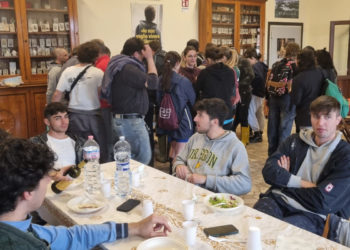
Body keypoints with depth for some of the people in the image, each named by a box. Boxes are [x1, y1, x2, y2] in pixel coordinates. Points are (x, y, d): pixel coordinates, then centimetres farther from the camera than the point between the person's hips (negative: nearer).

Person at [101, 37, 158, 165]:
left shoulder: (121, 65, 13)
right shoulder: (128, 68, -20)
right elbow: (153, 82, -19)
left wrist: (148, 59, 10)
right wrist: (150, 58, -11)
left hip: (121, 120, 11)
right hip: (131, 122, -11)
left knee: (128, 158, 17)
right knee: (144, 158, -3)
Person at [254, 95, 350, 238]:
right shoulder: (295, 141, 12)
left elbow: (322, 201, -12)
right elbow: (269, 171, 0)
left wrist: (285, 180, -2)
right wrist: (304, 183, -9)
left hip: (313, 214, -3)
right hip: (278, 201, 4)